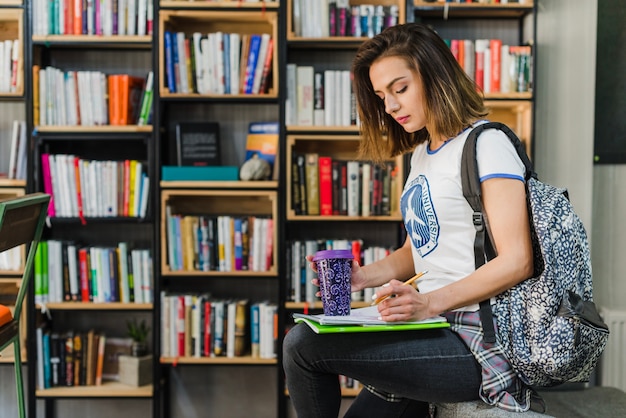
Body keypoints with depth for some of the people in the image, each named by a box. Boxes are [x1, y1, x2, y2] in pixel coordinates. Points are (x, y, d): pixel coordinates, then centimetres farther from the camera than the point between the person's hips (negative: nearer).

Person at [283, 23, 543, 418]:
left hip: (475, 338, -8)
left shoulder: (486, 144, -9)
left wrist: (430, 302, -27)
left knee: (302, 344, -15)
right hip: (437, 331, 8)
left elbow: (517, 261, -18)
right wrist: (363, 276, 4)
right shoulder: (422, 152, 18)